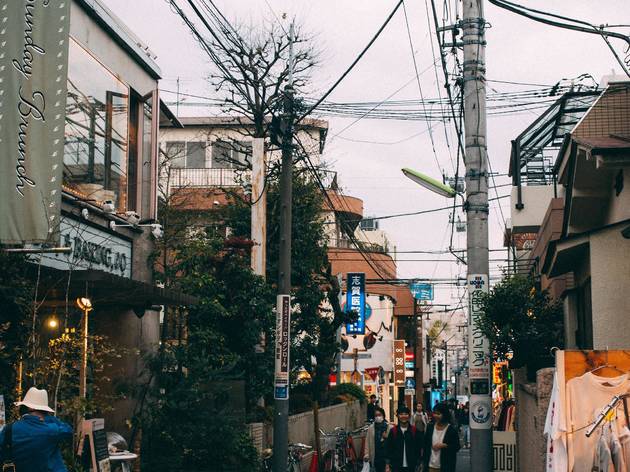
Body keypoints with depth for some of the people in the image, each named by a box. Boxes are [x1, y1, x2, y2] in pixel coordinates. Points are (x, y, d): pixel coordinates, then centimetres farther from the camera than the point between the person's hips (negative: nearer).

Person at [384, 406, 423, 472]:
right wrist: (387, 465, -1)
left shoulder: (415, 431, 0)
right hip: (396, 467, 0)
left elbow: (418, 448, 3)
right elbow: (388, 449, 2)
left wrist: (418, 464, 0)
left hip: (411, 467, 0)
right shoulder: (393, 431, 0)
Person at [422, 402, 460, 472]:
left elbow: (456, 447, -5)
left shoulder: (451, 430, -7)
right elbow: (425, 444, 10)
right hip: (431, 465, 3)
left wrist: (444, 445, -18)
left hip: (445, 466, -3)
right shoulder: (430, 427, 5)